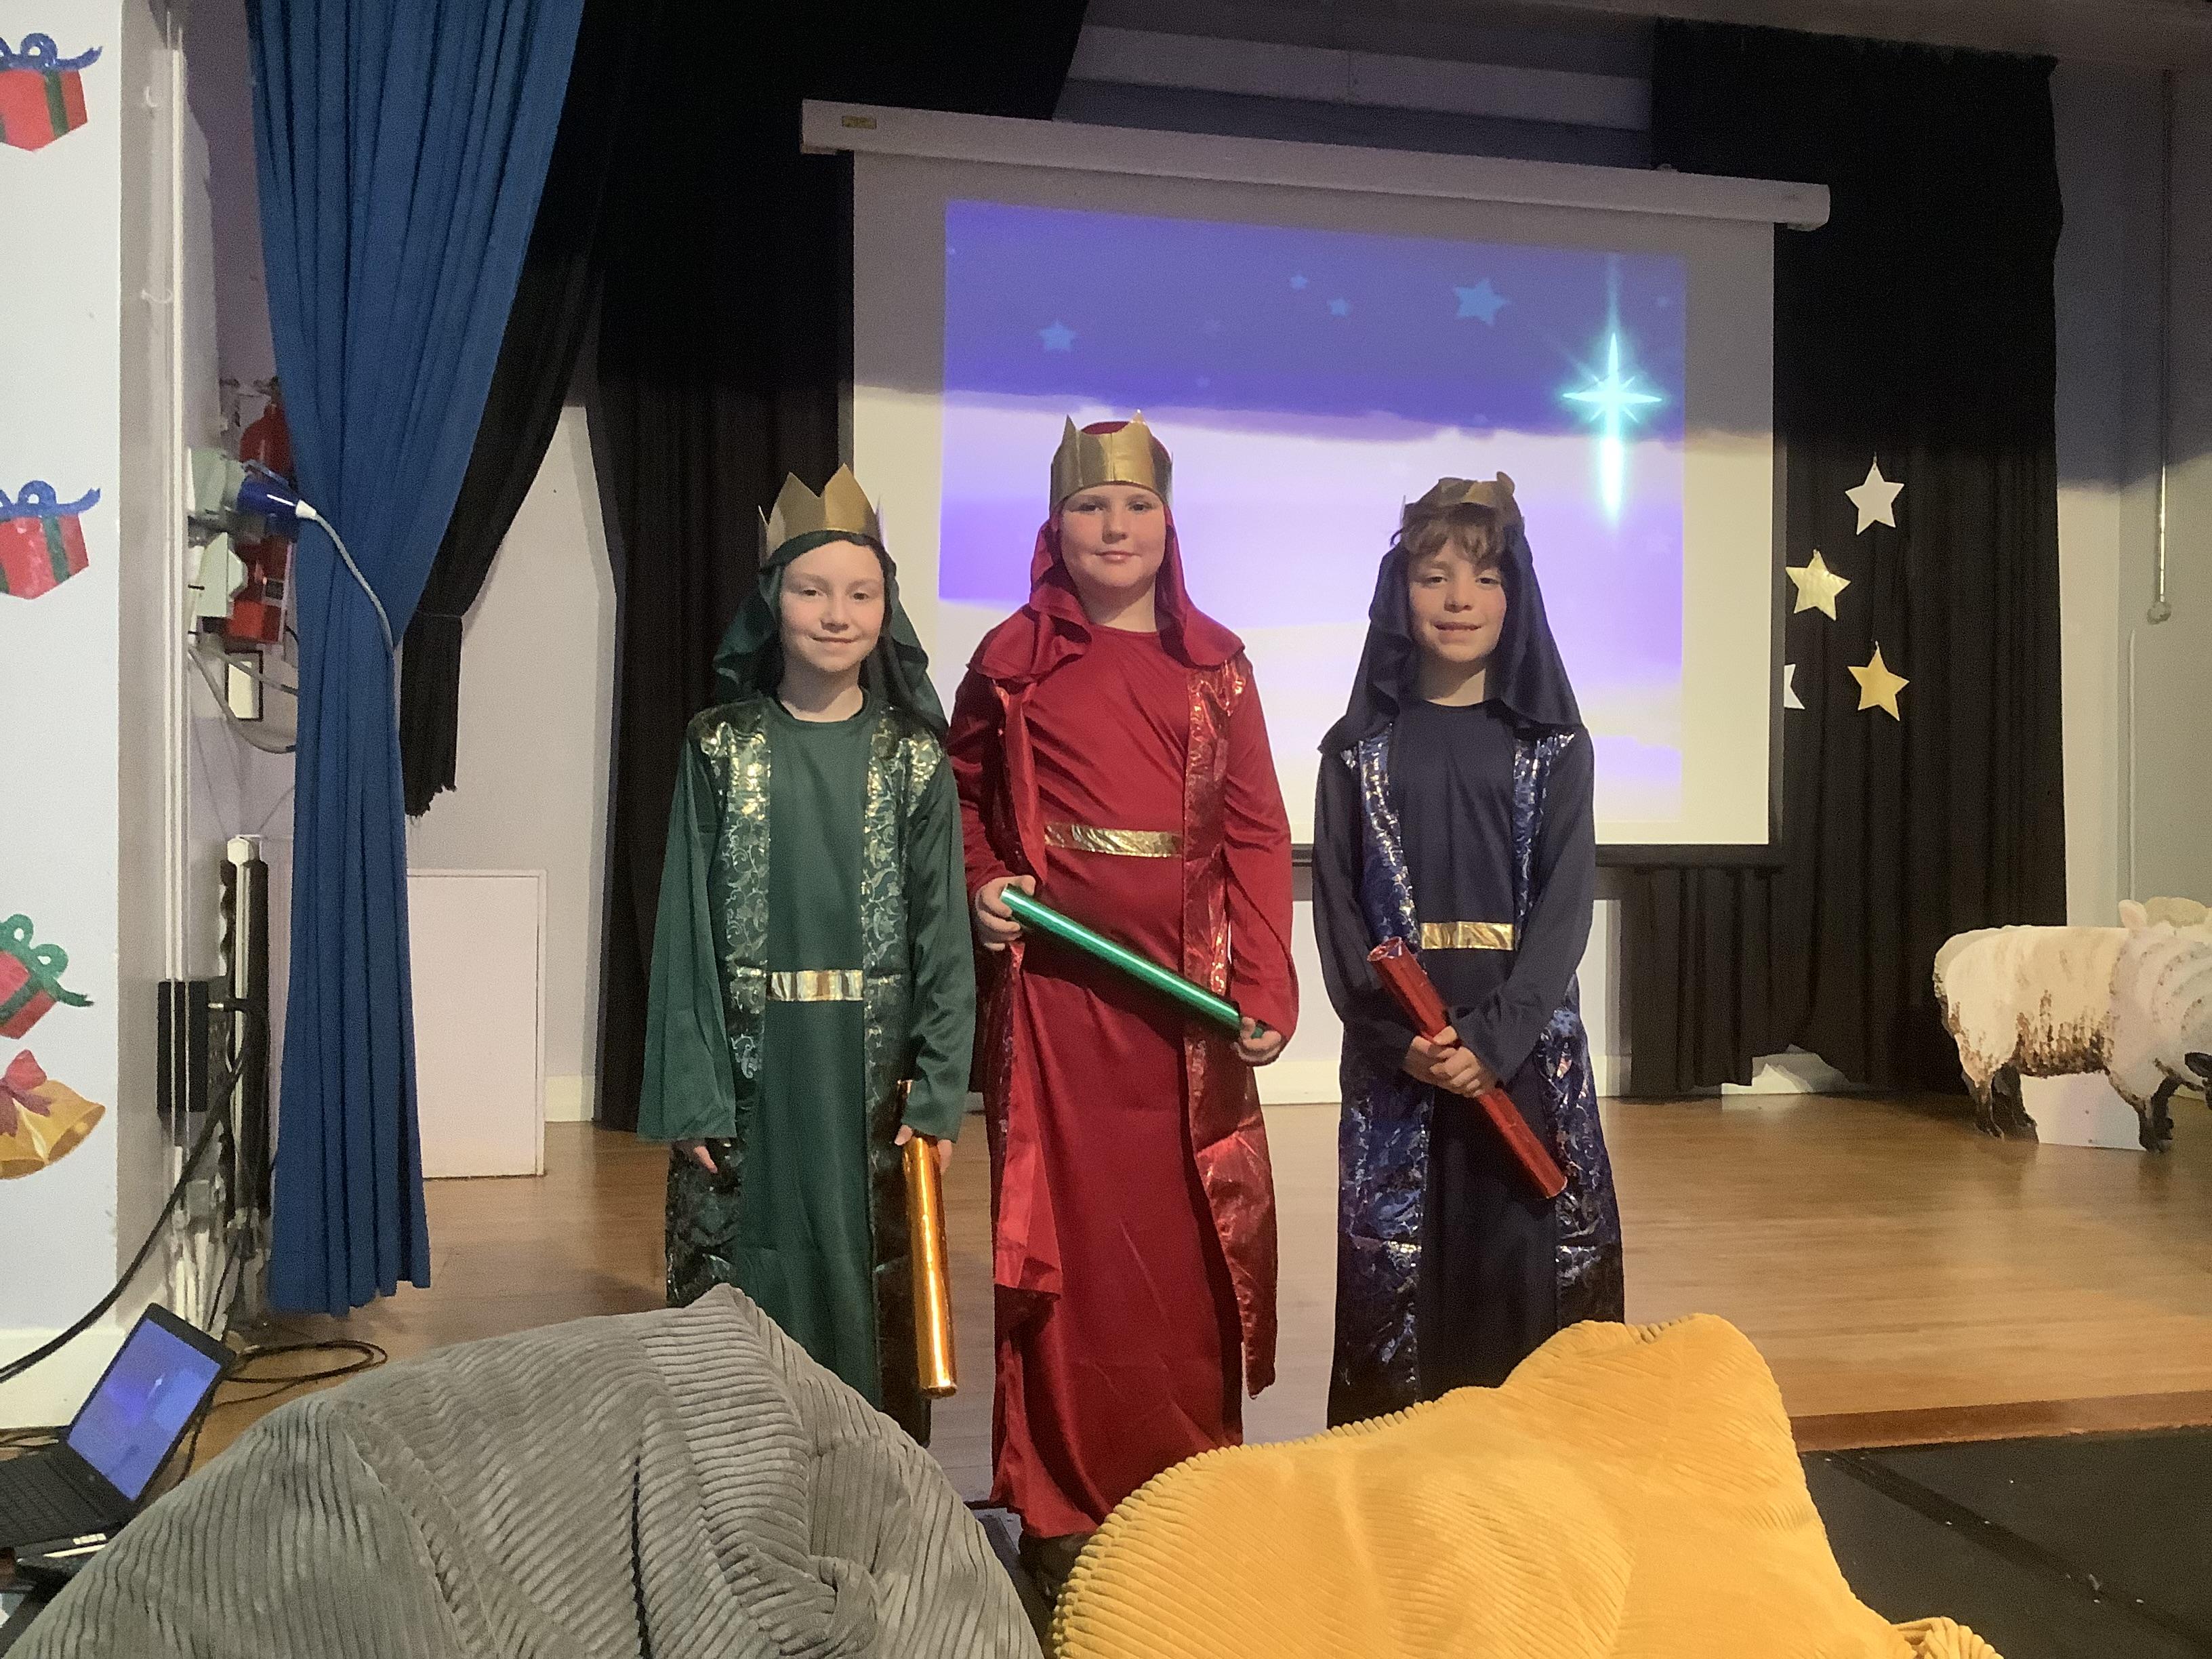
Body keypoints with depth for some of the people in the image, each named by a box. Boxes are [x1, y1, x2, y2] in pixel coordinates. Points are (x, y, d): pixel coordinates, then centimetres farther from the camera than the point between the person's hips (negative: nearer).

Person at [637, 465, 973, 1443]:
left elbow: (943, 929, 2)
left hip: (869, 1069, 0)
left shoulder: (915, 758, 2)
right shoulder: (720, 748, 1)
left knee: (869, 1285, 8)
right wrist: (692, 1095, -7)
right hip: (749, 1064, 0)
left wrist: (939, 1091, -5)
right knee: (735, 1290, 5)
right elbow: (687, 923, -1)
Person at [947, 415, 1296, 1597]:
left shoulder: (1215, 660, 8)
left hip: (1187, 986, 2)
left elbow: (1257, 832, 3)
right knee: (1072, 1235, 2)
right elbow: (961, 794, 14)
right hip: (1059, 982, -2)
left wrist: (1265, 988, -6)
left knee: (1190, 1236, 6)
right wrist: (984, 886, -6)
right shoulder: (1013, 656, 5)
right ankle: (1065, 1507, 15)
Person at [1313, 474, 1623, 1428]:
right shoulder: (1359, 748, 5)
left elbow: (1565, 903, -3)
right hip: (1395, 1053, 0)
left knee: (1523, 1263, 1)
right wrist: (1400, 1038, -13)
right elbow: (1338, 907, 1)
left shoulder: (1554, 747, 4)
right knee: (1398, 1265, 2)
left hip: (1526, 1050, 0)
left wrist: (1494, 1038, -16)